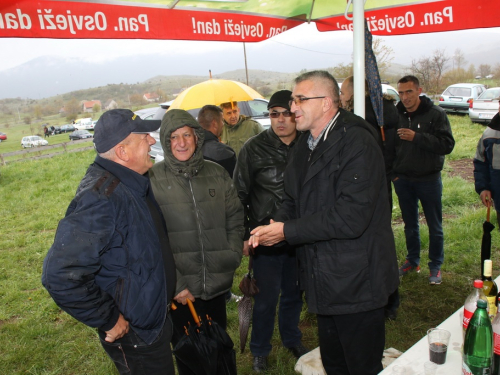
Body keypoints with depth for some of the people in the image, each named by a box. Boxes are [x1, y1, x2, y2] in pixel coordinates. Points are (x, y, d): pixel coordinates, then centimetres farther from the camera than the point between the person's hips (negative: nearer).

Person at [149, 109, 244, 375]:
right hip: (179, 291, -2)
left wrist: (231, 259, -3)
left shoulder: (217, 174, 2)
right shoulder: (152, 179, -8)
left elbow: (235, 219, 9)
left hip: (217, 284, 3)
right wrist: (174, 283, -12)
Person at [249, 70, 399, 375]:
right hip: (324, 281, 8)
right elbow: (294, 201, 15)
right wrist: (272, 228, -7)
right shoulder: (305, 146, 9)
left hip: (357, 282, -8)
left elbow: (351, 217, -28)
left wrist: (287, 231, -21)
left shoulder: (357, 143, -19)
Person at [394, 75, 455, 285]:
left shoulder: (435, 113, -10)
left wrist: (417, 137, -27)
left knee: (435, 226, 7)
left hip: (429, 179, -3)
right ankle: (413, 260, 31)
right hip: (402, 180, 3)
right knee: (410, 224, 16)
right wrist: (392, 172, -3)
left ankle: (435, 266, 22)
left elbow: (447, 145, -18)